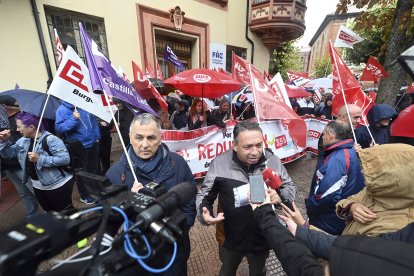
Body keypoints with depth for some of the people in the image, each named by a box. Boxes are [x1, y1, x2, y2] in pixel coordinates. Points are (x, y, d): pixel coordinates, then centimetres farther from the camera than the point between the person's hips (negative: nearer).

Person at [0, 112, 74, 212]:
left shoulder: (50, 139, -22)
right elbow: (8, 153, 14)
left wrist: (40, 159, -27)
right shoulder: (23, 141, 5)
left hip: (58, 185, -8)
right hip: (38, 186, 9)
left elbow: (65, 159, -28)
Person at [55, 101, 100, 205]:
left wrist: (97, 136, 9)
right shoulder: (62, 110, -10)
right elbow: (59, 128, -17)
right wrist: (73, 119, -29)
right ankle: (84, 195, 28)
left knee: (95, 169, 20)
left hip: (93, 144, 5)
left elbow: (93, 122, 12)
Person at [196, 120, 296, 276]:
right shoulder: (219, 164, -20)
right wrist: (203, 212, -26)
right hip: (230, 238, 0)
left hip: (263, 238, 1)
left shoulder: (272, 161, -16)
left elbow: (290, 187, -2)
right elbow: (204, 194, -7)